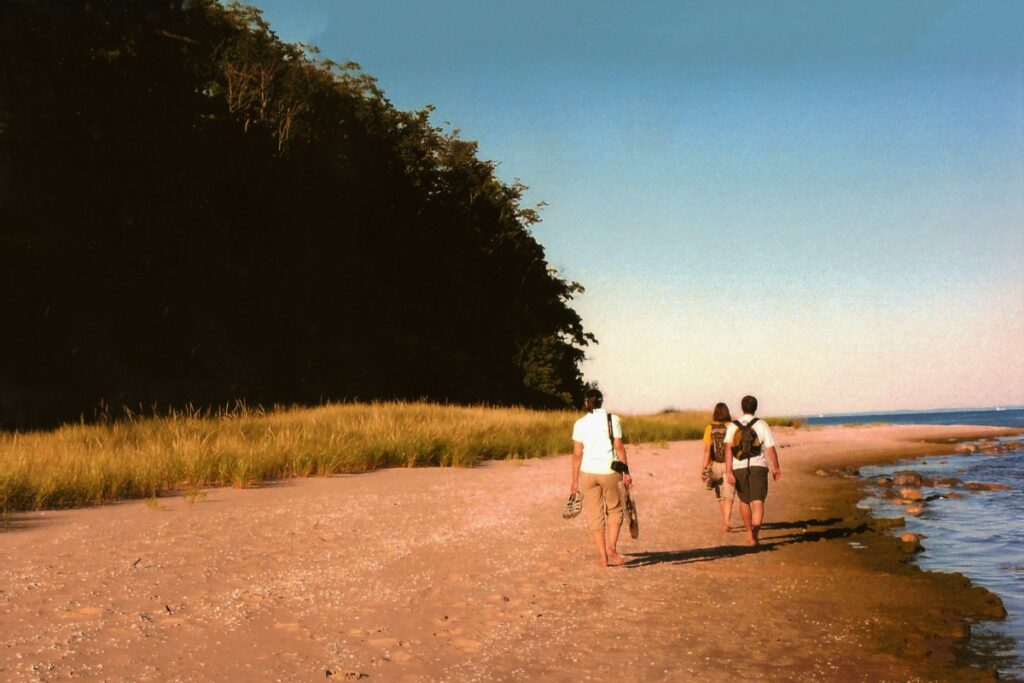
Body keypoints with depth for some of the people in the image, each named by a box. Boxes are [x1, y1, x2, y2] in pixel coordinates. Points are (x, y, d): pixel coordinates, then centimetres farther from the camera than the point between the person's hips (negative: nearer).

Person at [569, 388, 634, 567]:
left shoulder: (580, 423, 3)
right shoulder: (612, 419, 0)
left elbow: (577, 454, 0)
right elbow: (619, 447, -5)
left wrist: (575, 480, 5)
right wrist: (626, 473, -1)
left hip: (588, 472, 1)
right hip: (610, 471, -1)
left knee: (594, 515, 9)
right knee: (615, 510, 17)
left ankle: (602, 556, 9)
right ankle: (611, 548, 3)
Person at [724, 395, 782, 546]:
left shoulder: (733, 426, 1)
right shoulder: (762, 425, -2)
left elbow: (728, 449, -10)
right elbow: (771, 449, 0)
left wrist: (728, 472, -14)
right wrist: (776, 468, 15)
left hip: (739, 468, 2)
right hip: (758, 467, -2)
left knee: (744, 500, 21)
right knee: (758, 502, -7)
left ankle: (749, 532, 35)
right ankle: (754, 534, -26)